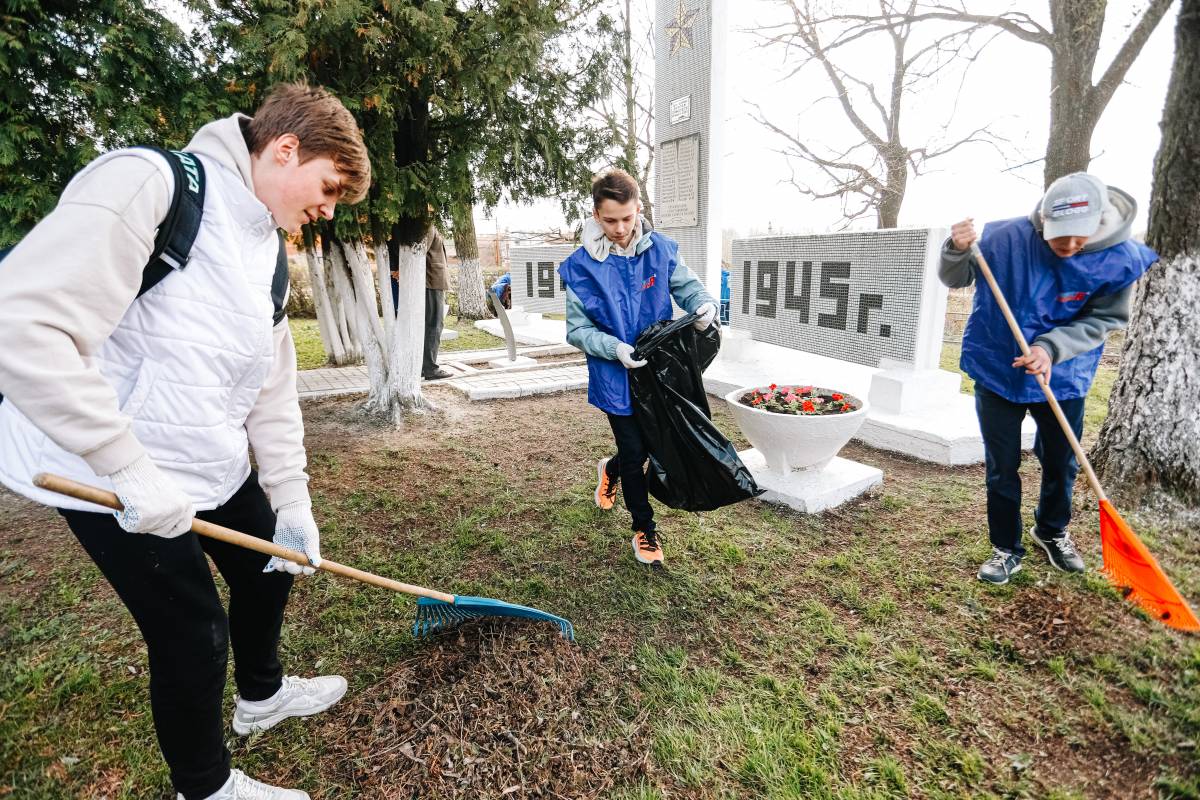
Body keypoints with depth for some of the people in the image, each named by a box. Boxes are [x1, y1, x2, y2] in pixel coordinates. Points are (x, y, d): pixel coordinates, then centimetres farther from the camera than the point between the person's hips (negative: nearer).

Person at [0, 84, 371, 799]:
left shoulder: (267, 249, 7)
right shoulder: (149, 181, -19)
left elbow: (272, 389, 7)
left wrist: (293, 500, 4)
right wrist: (131, 468, -27)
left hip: (218, 464, 8)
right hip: (105, 474, -8)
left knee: (270, 568, 20)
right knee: (196, 632, 3)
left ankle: (262, 693, 50)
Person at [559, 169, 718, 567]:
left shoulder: (661, 249, -6)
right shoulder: (581, 267, -13)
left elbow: (686, 285, 4)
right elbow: (577, 329, -9)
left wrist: (704, 305, -20)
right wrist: (614, 348, -25)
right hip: (616, 376, -3)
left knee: (656, 442, 19)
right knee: (635, 453, 5)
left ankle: (610, 469, 53)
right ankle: (645, 531, 28)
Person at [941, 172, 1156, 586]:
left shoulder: (1122, 259, -16)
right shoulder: (1006, 238, -19)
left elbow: (1101, 321, -10)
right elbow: (955, 280, -8)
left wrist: (1051, 348, -28)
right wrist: (957, 251, -29)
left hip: (1063, 377, 2)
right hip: (996, 370, -1)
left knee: (1062, 463, 17)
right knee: (1001, 467, 6)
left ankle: (1052, 531, 44)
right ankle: (1006, 548, 23)